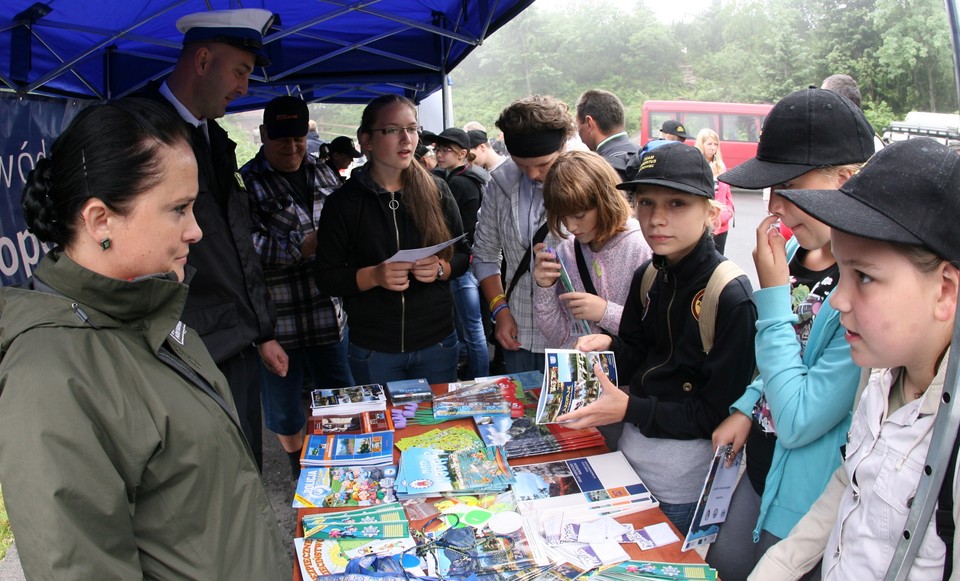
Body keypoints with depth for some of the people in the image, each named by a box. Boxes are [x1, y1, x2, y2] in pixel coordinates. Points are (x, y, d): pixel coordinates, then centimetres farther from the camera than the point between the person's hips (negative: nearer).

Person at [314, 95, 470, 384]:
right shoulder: (343, 202, -5)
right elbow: (326, 278, -5)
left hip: (437, 344, 2)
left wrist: (441, 268, -15)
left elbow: (462, 255, 6)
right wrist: (374, 276, -22)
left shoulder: (436, 190, 0)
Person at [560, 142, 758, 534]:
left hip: (683, 476, -6)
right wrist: (608, 347, -9)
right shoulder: (647, 277, 1)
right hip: (632, 450, 7)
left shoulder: (731, 298, -22)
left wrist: (630, 409, -26)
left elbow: (719, 412, -20)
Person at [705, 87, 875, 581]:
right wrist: (746, 408, 0)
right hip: (762, 473, 8)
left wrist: (772, 293, -27)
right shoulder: (798, 249, -4)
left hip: (809, 503, -7)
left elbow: (797, 422, -28)